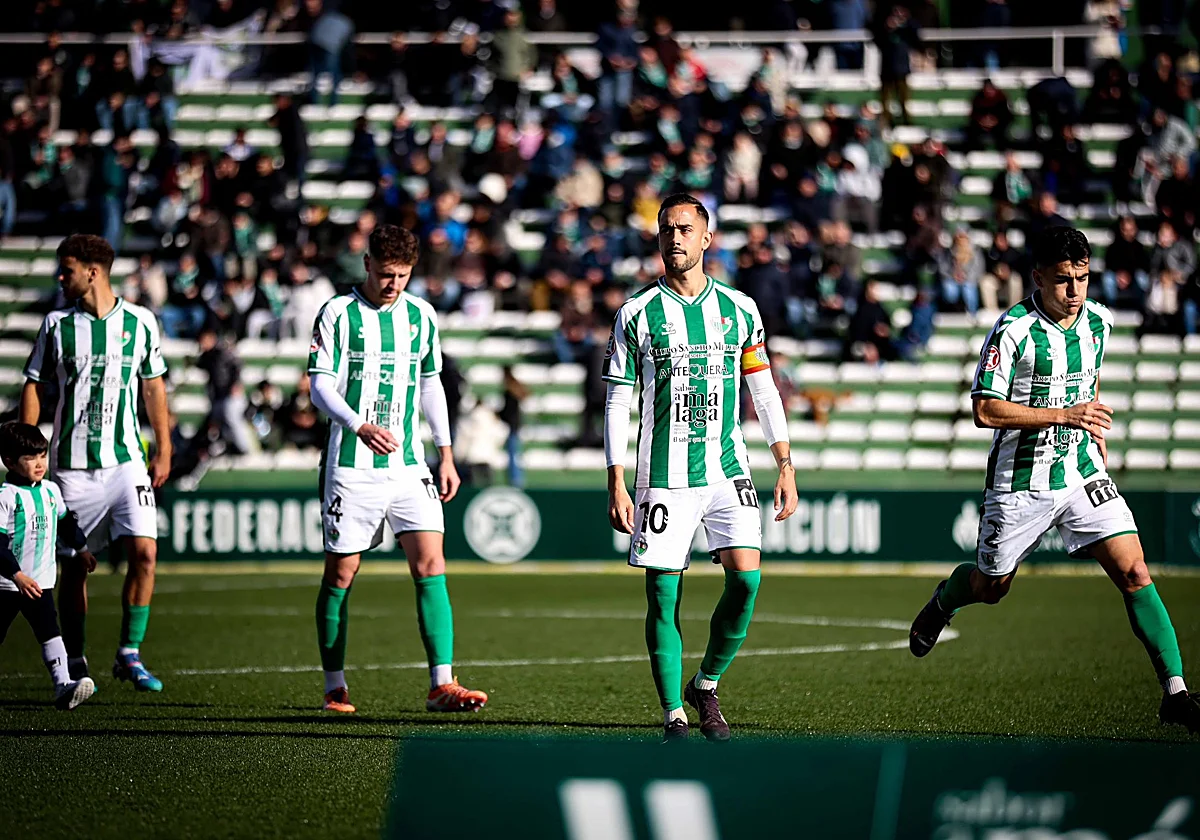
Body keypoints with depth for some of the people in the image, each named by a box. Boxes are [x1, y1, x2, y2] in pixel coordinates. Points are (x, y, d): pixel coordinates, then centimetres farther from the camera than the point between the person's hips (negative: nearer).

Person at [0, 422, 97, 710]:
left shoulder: (51, 490, 6)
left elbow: (66, 521, 26)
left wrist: (81, 548, 35)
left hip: (41, 581, 4)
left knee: (50, 632, -10)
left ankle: (63, 685, -21)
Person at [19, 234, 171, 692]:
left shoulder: (140, 322, 4)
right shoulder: (57, 324, 3)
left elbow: (154, 384, 12)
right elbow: (33, 387, 7)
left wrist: (163, 451, 10)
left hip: (127, 460, 0)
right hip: (72, 463, 0)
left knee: (144, 552, -13)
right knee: (74, 565, 2)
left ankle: (129, 655, -2)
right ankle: (75, 663, 14)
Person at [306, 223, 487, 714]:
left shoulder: (421, 316, 10)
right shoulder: (339, 313, -3)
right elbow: (320, 385, -8)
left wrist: (446, 454, 15)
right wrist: (360, 427, -25)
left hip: (408, 464, 3)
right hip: (352, 466, -3)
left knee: (431, 565, -9)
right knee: (340, 575, 2)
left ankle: (441, 685, -11)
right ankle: (335, 687, 14)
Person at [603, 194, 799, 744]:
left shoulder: (739, 309, 7)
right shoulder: (638, 314, 1)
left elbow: (764, 393, 13)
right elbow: (617, 404, 2)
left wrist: (786, 469, 8)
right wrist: (616, 485, -5)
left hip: (727, 469, 2)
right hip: (664, 477, -1)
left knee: (745, 578, -13)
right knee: (662, 597, -3)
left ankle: (706, 685, 9)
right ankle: (673, 717, 7)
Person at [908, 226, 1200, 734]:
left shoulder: (1097, 322, 3)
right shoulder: (1013, 330, -17)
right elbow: (985, 411, -20)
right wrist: (1064, 415, -23)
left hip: (1083, 475, 4)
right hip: (1019, 483, -4)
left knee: (1134, 573, -12)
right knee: (990, 588, 13)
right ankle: (943, 602, 50)